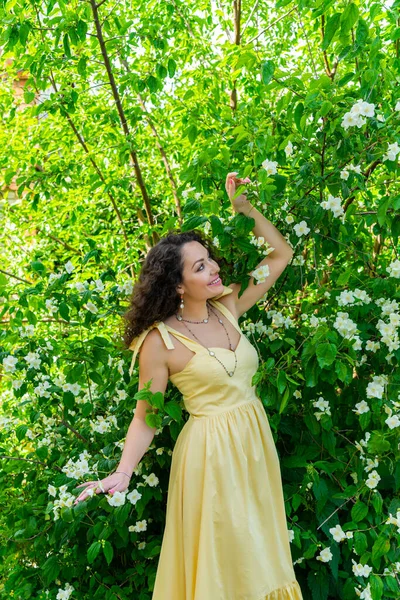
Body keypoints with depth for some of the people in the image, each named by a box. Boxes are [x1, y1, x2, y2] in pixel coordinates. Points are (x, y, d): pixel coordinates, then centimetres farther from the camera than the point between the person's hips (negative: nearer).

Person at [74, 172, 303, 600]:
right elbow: (146, 415, -11)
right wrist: (122, 473, -24)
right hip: (210, 451, -5)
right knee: (222, 558, 12)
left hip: (255, 442, 6)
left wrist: (244, 208, -6)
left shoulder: (226, 309, -1)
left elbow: (280, 255, 5)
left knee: (259, 553, 22)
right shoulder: (160, 341, -16)